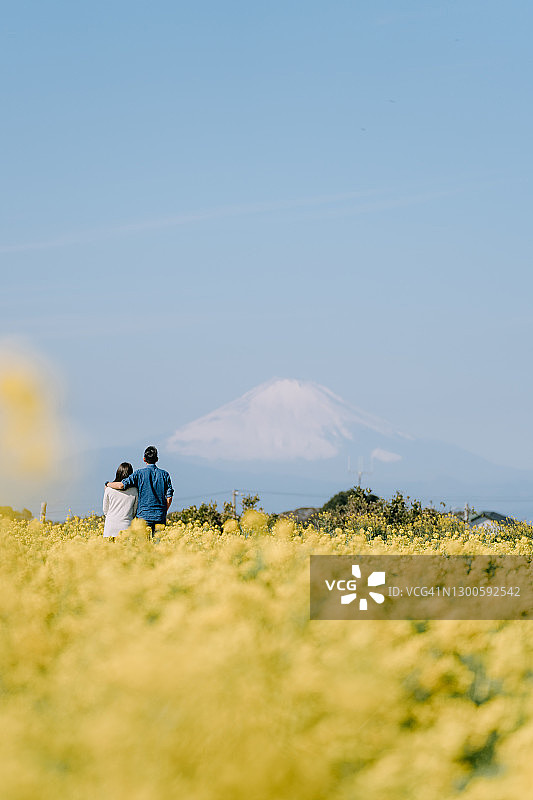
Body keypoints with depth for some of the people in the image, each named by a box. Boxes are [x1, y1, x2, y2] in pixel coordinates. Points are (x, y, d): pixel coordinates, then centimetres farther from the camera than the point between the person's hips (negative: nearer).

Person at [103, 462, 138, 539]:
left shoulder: (109, 489, -1)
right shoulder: (134, 491, -3)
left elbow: (105, 510, 9)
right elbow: (135, 511, 7)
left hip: (111, 527, 1)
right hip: (126, 526, -1)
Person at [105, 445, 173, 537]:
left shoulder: (139, 473, -3)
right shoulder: (164, 474, 5)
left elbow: (122, 485, -13)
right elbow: (169, 498, 3)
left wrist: (108, 484, 7)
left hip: (144, 515, -2)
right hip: (160, 518, 2)